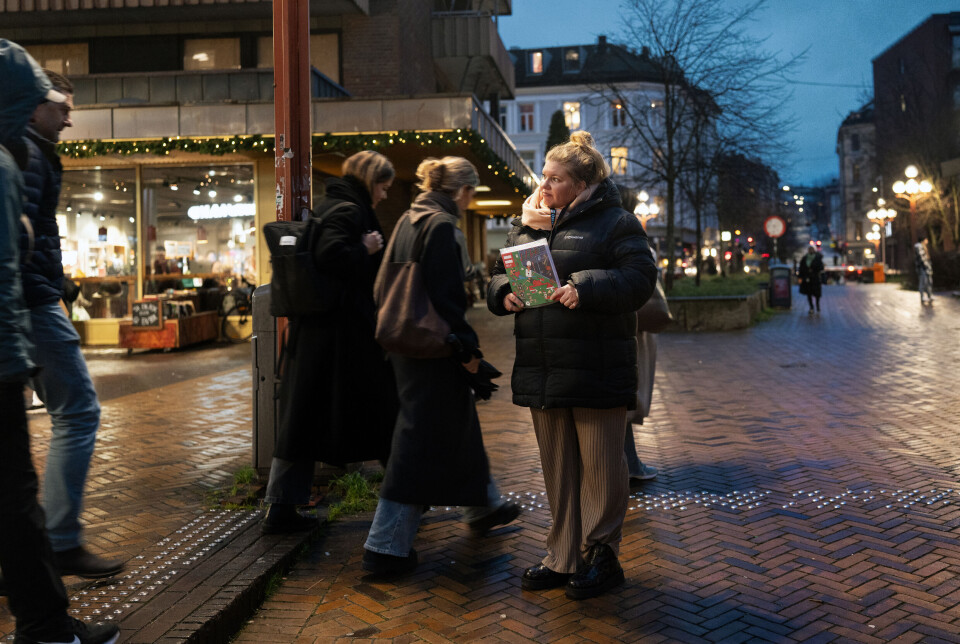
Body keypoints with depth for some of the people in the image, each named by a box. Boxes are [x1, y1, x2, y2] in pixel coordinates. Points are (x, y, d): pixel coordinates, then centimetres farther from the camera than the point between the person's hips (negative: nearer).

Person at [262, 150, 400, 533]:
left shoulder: (324, 208, 16)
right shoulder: (350, 211, -12)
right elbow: (330, 255, -28)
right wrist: (365, 249, -12)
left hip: (311, 331, 9)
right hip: (347, 333, -9)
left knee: (303, 416, 9)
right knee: (380, 407, 7)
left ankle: (281, 508, 11)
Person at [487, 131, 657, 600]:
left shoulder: (615, 222, -1)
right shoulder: (528, 224, 17)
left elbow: (639, 278, -12)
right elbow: (499, 274, 19)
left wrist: (587, 288, -25)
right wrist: (504, 294, -3)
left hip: (596, 367, -6)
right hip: (542, 368, 6)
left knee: (600, 465, 3)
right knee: (557, 466, 13)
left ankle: (602, 556, 17)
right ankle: (564, 557, 24)